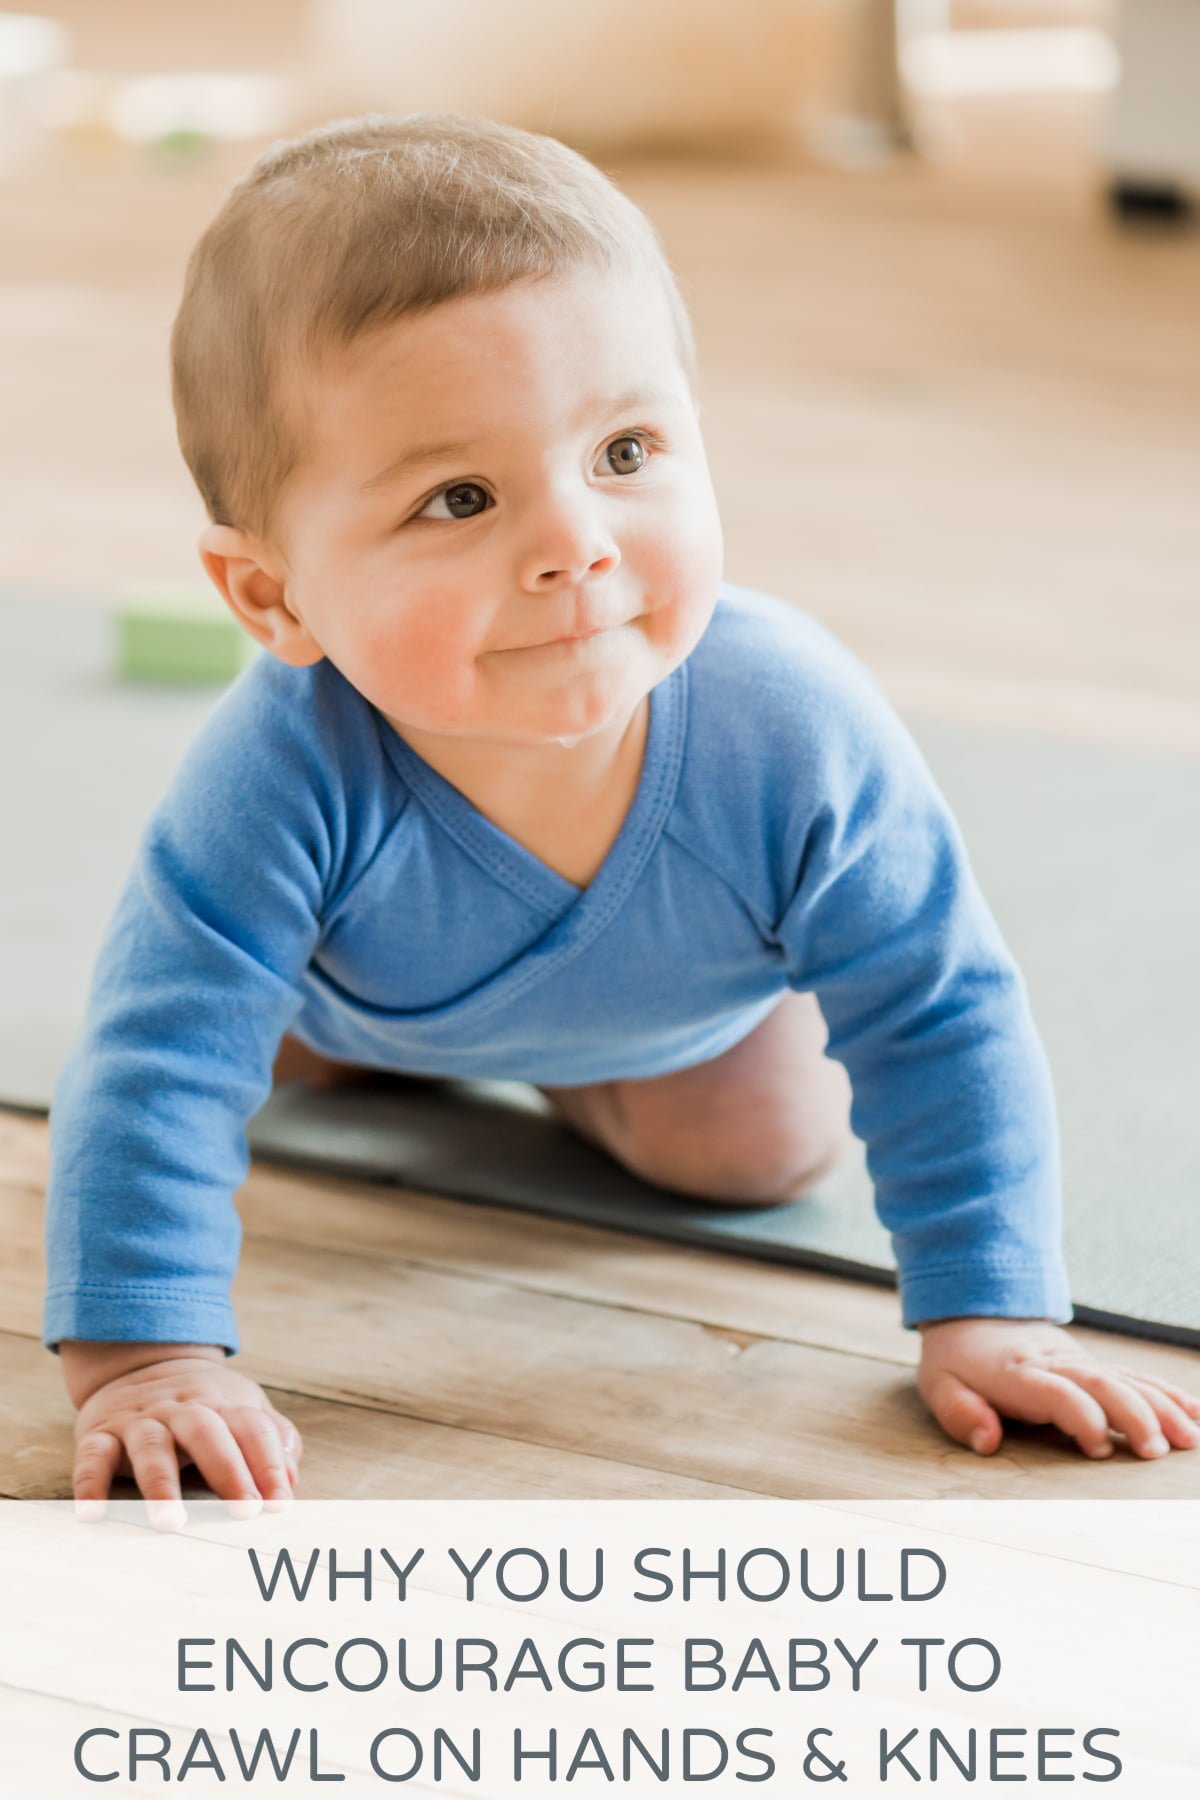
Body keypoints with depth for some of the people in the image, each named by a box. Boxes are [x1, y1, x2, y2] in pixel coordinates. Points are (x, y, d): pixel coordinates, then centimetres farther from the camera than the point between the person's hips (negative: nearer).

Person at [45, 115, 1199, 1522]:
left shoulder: (792, 736, -46)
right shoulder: (292, 773, -50)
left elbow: (941, 1024, -36)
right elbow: (159, 1063, -46)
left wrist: (984, 1315, -39)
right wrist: (145, 1355, -55)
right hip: (370, 981, 1)